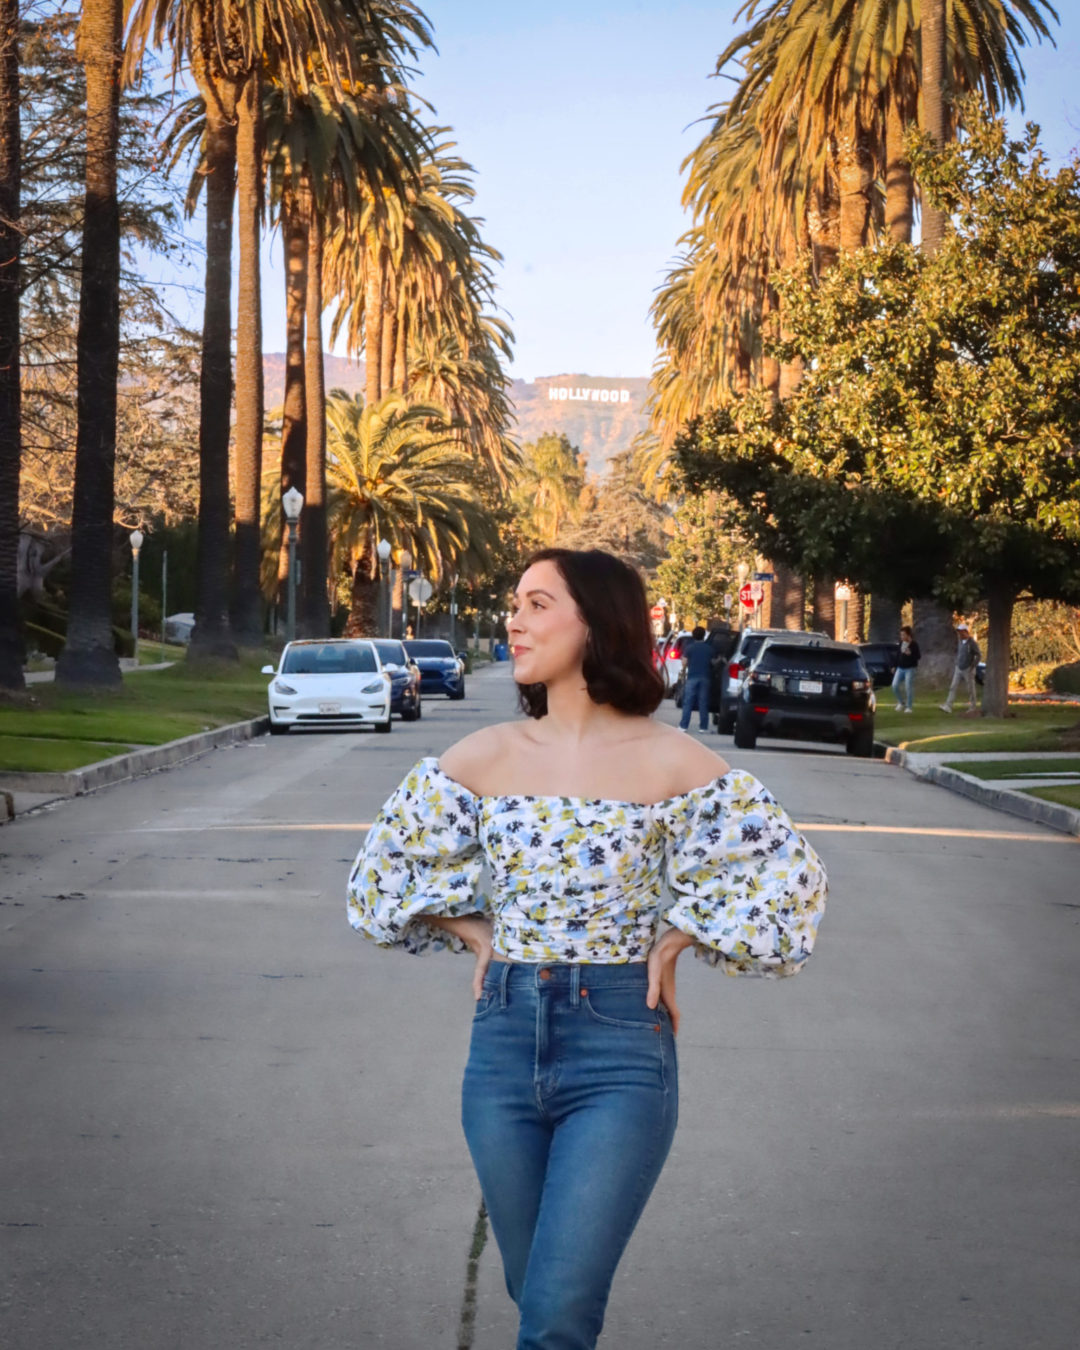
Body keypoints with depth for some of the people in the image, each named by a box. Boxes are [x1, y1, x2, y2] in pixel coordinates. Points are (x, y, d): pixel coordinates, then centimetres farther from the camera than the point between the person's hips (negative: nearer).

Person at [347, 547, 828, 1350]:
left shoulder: (667, 762, -5)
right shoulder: (484, 758, 4)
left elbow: (782, 869, 1)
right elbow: (391, 863, 17)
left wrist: (672, 944, -3)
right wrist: (477, 935, 7)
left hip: (620, 1049, -4)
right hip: (504, 1042, 4)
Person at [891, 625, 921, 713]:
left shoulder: (914, 644, -10)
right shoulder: (901, 643, 7)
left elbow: (918, 656, -11)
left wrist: (910, 654, -27)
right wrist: (895, 666, 17)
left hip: (910, 669, -6)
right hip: (900, 668, 6)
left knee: (908, 687, -6)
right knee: (895, 686, -4)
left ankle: (909, 707, 6)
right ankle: (901, 702, 17)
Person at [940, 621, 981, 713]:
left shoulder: (972, 643, -13)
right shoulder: (959, 642, 8)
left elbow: (979, 656, -13)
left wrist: (972, 667, -13)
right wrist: (955, 666, 14)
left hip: (968, 670, -6)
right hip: (958, 669, 6)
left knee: (970, 689, 4)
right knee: (953, 687, -4)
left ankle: (973, 707, 16)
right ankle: (948, 706, -10)